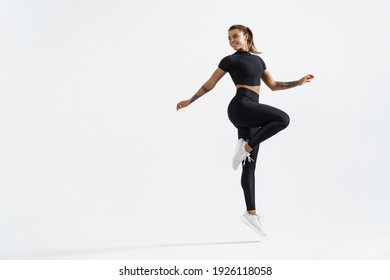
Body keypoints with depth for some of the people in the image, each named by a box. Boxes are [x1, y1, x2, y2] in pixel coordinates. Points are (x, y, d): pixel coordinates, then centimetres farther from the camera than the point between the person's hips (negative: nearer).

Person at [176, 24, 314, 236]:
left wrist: (299, 82, 20)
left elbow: (273, 85, 26)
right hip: (240, 107, -6)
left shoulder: (258, 59, 23)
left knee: (249, 165, 1)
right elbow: (210, 84, 10)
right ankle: (245, 146, -15)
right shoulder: (230, 60, 6)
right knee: (283, 119, -23)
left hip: (250, 113, 6)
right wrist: (189, 101, 8)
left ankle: (251, 213, 1)